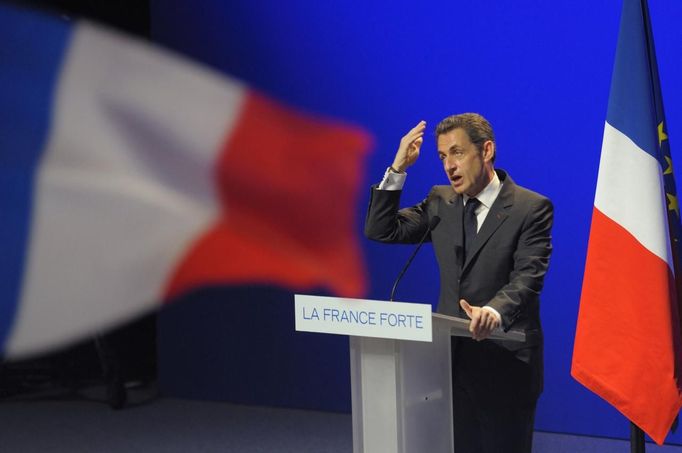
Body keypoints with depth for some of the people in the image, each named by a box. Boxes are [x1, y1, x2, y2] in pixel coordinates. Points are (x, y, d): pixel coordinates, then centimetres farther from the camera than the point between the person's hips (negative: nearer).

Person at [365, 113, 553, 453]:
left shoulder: (531, 208, -7)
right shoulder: (441, 202, 10)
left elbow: (527, 277, -18)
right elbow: (380, 230, 8)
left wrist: (495, 310, -39)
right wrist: (397, 169, -2)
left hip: (505, 360, -4)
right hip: (452, 358, 5)